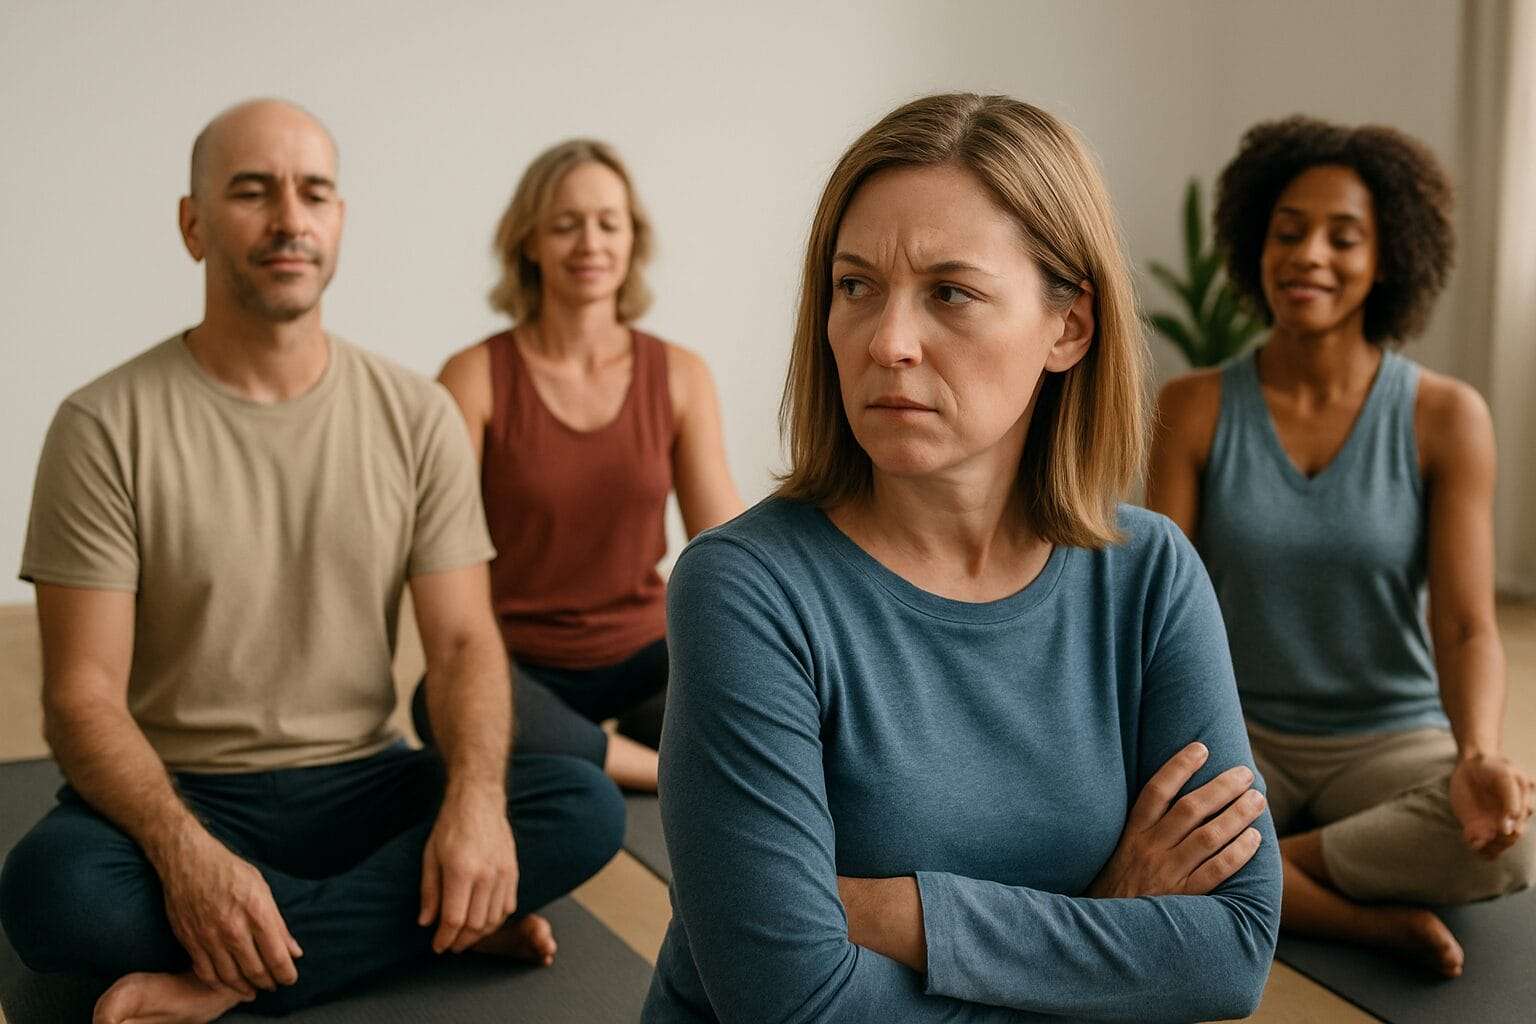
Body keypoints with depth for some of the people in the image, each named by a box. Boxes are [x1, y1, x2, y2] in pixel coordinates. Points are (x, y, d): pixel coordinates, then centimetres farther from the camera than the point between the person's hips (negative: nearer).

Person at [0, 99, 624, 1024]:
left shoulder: (416, 416, 1)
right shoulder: (106, 425, -7)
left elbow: (463, 641, -2)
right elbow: (83, 695, -11)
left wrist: (476, 800, -23)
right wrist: (185, 853, -30)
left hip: (361, 785, 3)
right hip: (182, 797, -2)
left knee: (585, 807, -22)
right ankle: (431, 921, -18)